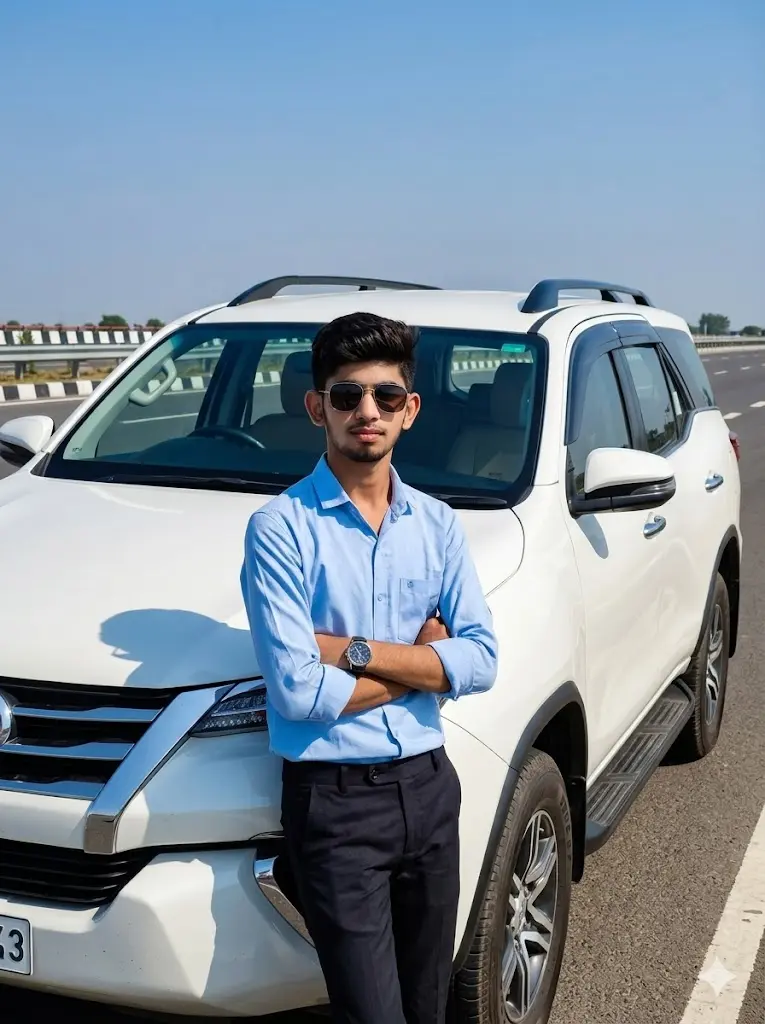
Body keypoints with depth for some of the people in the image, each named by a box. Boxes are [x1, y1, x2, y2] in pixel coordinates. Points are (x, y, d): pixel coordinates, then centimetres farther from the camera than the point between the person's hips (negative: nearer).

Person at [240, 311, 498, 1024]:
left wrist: (353, 651, -16)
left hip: (429, 786, 5)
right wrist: (421, 662, -9)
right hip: (335, 802, -5)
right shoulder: (281, 527, -11)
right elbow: (298, 691, -19)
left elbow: (482, 660, -6)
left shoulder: (437, 523, 4)